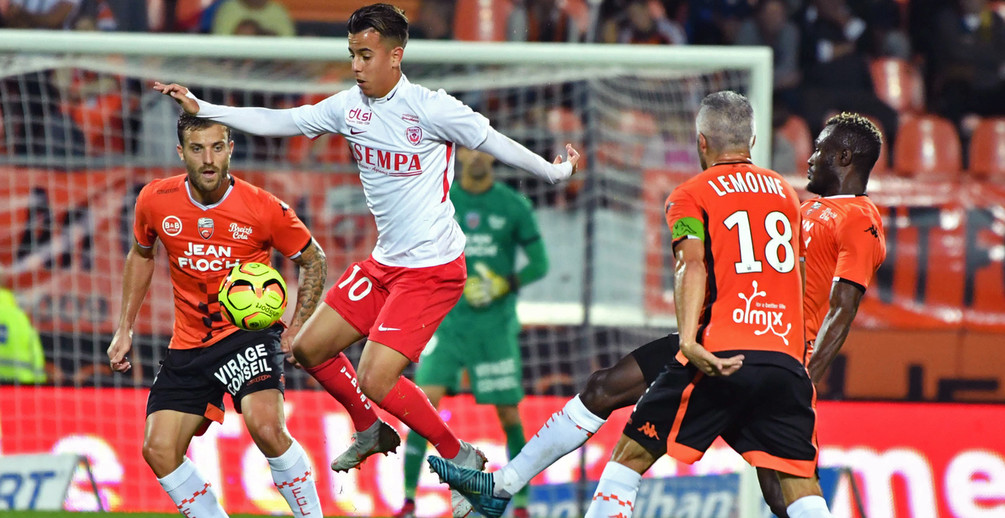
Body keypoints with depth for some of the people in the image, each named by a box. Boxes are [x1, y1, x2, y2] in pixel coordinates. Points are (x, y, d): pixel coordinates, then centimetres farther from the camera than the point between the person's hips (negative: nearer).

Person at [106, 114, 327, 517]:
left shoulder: (265, 209, -14)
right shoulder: (155, 201, -6)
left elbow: (313, 261, 3)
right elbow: (140, 255, 16)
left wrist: (297, 329, -6)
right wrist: (124, 329, 15)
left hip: (249, 330, -4)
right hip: (188, 344, 4)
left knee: (266, 426, -29)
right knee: (158, 450, -8)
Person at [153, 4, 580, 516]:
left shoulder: (431, 108, -18)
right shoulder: (349, 106, 1)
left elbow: (494, 142, -8)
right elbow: (279, 121, 5)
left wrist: (554, 171, 2)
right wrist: (201, 108, 1)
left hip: (432, 268, -8)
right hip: (383, 262, 8)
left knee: (375, 379, -16)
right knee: (309, 348, 10)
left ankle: (461, 457, 3)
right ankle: (370, 432, 34)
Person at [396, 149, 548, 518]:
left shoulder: (514, 206, 0)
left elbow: (539, 263, 3)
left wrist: (504, 284, -14)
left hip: (497, 326, 0)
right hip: (447, 322, 0)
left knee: (509, 415, 2)